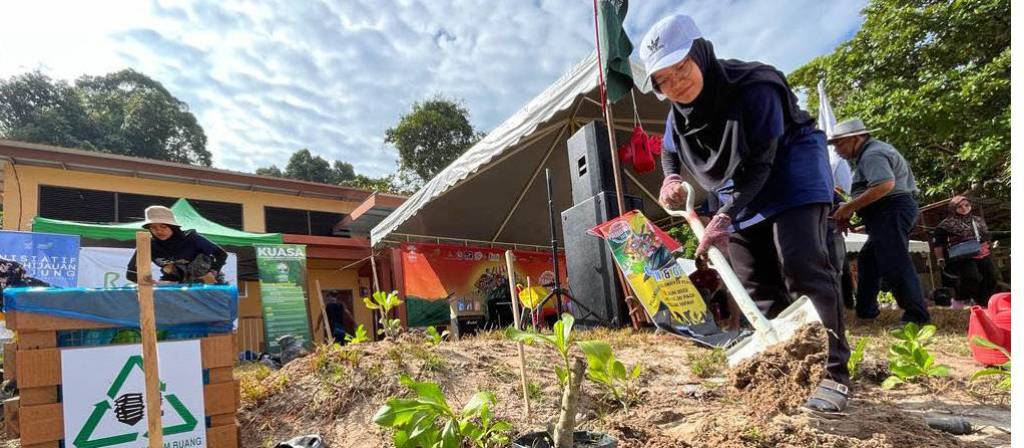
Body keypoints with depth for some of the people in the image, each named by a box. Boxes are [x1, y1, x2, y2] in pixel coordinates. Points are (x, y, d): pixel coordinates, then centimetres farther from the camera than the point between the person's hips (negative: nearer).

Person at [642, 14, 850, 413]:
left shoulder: (754, 87, -29)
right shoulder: (677, 115, -9)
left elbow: (760, 163, -30)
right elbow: (670, 153, 10)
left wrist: (724, 217, -37)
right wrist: (671, 179, -13)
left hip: (789, 172, -6)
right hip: (741, 190, 7)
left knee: (801, 267, -20)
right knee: (754, 284, 4)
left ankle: (833, 372, -13)